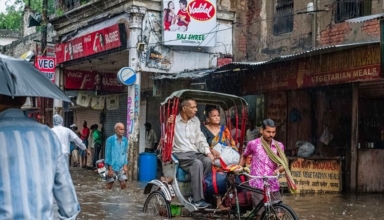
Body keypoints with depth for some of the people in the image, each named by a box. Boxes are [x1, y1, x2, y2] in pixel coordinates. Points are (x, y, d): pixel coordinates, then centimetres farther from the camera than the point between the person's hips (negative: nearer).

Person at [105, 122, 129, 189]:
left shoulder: (125, 140, 1)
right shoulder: (110, 140, -12)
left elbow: (126, 153, 9)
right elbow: (108, 154, -10)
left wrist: (125, 165, 1)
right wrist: (110, 168, -11)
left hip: (121, 167, 4)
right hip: (112, 166, -3)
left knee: (123, 183, -3)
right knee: (109, 185, 4)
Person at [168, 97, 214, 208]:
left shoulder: (195, 120, 17)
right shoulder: (173, 120, -2)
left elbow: (200, 139, 17)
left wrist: (208, 152, 0)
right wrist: (168, 125, -24)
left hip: (194, 152, 6)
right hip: (180, 154, -5)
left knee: (208, 161, -27)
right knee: (197, 163, -34)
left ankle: (195, 194, -20)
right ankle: (198, 200, -33)